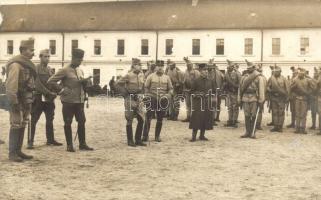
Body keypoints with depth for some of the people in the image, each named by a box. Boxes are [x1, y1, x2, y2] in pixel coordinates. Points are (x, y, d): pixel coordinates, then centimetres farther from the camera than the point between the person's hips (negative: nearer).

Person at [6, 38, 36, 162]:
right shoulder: (16, 64, -15)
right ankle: (12, 153, 2)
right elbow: (11, 85, -20)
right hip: (18, 100, -9)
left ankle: (18, 151, 20)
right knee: (16, 126, -5)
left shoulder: (28, 64, 15)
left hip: (26, 100, 9)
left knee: (22, 126, 12)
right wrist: (14, 102, -23)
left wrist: (30, 100, 17)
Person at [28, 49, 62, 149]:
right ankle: (30, 141, 1)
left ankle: (50, 139, 21)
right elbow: (38, 84, -14)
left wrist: (54, 93, -5)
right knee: (33, 120, -3)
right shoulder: (35, 69, -6)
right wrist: (48, 93, -17)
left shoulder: (50, 70, 14)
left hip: (50, 99, 6)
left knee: (50, 120, 12)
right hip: (39, 98, -6)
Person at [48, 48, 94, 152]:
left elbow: (84, 85, 21)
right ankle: (69, 145, 11)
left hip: (80, 101, 6)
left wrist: (86, 82, -2)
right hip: (68, 101, -6)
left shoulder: (80, 71, 13)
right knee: (68, 123, 2)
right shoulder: (65, 70, -7)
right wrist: (62, 89, -15)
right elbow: (50, 81, -9)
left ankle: (82, 144, 15)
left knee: (82, 121, 6)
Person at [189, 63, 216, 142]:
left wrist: (212, 99, 0)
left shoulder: (211, 81, 8)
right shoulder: (196, 81, -1)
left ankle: (202, 135, 18)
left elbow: (214, 91, 14)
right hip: (198, 103, -3)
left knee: (206, 119, 5)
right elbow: (192, 91, 4)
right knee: (196, 119, -6)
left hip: (208, 103, 3)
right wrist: (197, 94, -13)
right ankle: (194, 136, 1)